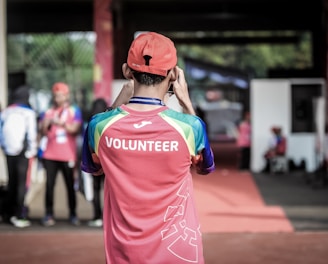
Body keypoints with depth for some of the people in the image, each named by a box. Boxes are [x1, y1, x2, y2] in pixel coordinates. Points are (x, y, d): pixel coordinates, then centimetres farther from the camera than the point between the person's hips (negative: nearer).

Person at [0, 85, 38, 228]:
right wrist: (32, 150, 3)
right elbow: (32, 134, -8)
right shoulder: (28, 113, -8)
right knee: (22, 183, -1)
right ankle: (20, 216, -4)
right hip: (24, 152, -4)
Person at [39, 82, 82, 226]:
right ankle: (49, 214, -3)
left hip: (68, 155, -2)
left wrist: (62, 123, -23)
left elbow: (75, 130, -7)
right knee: (49, 184, -5)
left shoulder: (74, 111, 6)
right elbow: (43, 132, 5)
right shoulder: (48, 111, 12)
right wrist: (46, 124, -17)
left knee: (70, 185, 2)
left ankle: (73, 214, 10)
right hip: (50, 154, 2)